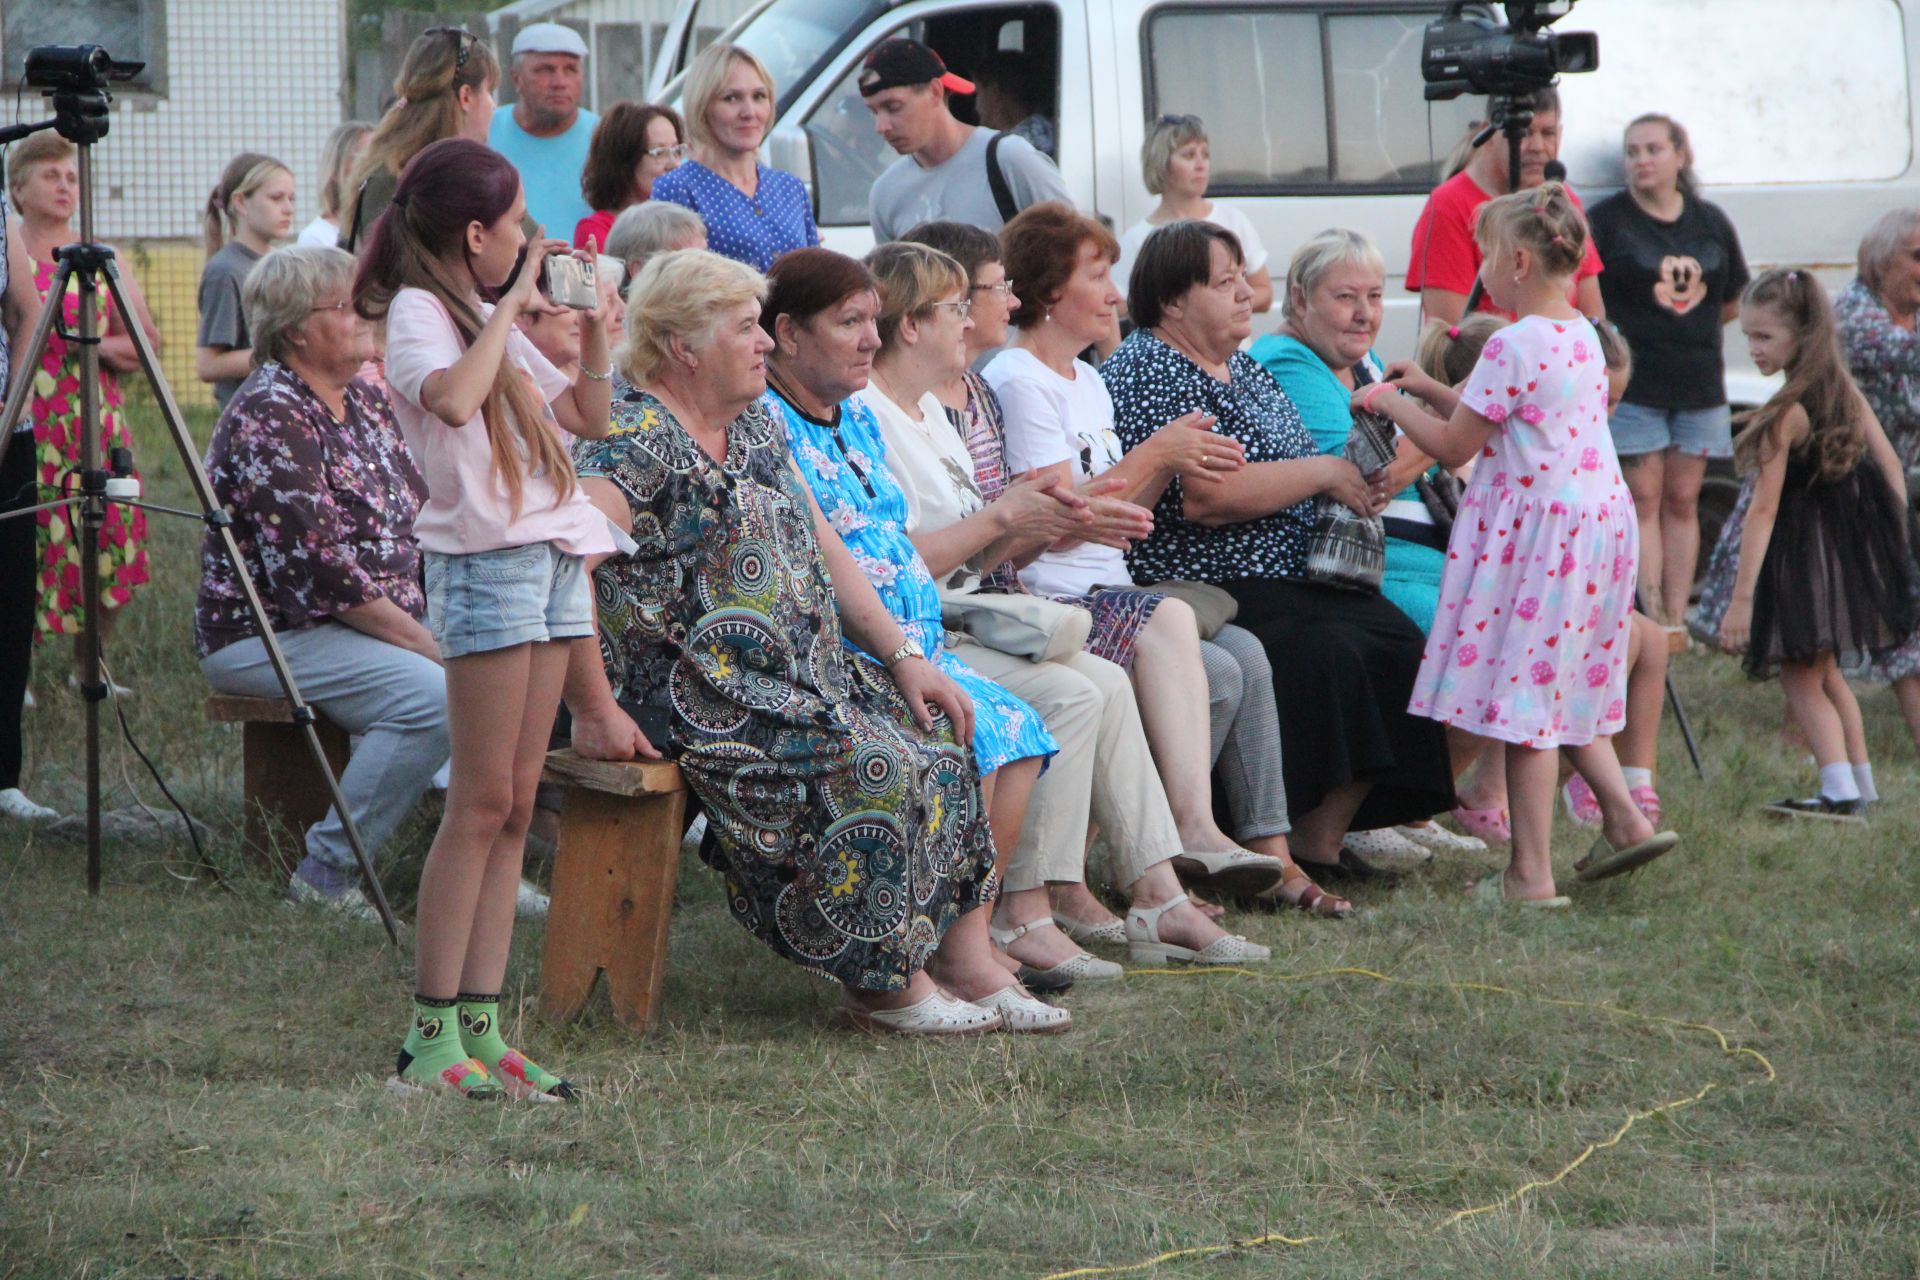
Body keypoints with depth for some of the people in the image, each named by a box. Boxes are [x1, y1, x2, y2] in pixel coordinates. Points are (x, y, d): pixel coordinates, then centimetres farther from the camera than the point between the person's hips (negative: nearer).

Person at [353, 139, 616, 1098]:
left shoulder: (492, 320, 19)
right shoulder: (419, 314, -8)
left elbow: (588, 418, 26)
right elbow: (454, 398, -29)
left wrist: (594, 329, 11)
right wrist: (509, 309, -17)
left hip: (553, 558, 9)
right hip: (485, 560, -9)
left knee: (515, 804, 5)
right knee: (482, 802, -10)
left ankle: (480, 1028, 4)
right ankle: (431, 1037, -9)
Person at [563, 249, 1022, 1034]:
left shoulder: (757, 426, 16)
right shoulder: (639, 440, -14)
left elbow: (827, 552, 21)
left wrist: (904, 657, 10)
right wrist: (596, 710, -27)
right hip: (702, 699, -10)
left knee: (941, 734, -4)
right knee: (873, 767, -24)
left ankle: (968, 962, -4)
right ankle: (889, 987, -14)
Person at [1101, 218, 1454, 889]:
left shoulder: (1243, 368, 21)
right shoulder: (1148, 373, -9)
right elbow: (1204, 496, -22)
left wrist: (1355, 479, 12)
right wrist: (1321, 472, -13)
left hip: (1292, 576, 9)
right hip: (1205, 589, -9)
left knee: (1395, 640, -13)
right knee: (1320, 655, -31)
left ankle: (1321, 838, -10)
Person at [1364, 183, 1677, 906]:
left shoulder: (1513, 347, -18)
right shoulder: (1582, 336, 10)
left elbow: (1454, 447, -13)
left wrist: (1393, 405, 2)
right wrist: (1434, 391, 23)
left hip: (1535, 533, -9)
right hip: (1597, 521, 9)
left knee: (1523, 703, -3)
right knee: (1564, 693, 22)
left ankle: (1531, 874, -2)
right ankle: (1624, 820, 18)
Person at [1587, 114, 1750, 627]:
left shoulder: (1711, 223, 10)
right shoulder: (1607, 220, -3)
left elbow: (1734, 300, 19)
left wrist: (1688, 327, 8)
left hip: (1698, 383, 4)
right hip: (1633, 385, -4)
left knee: (1682, 501, 7)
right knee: (1643, 499, -5)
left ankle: (1677, 619, 10)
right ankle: (1653, 623, -6)